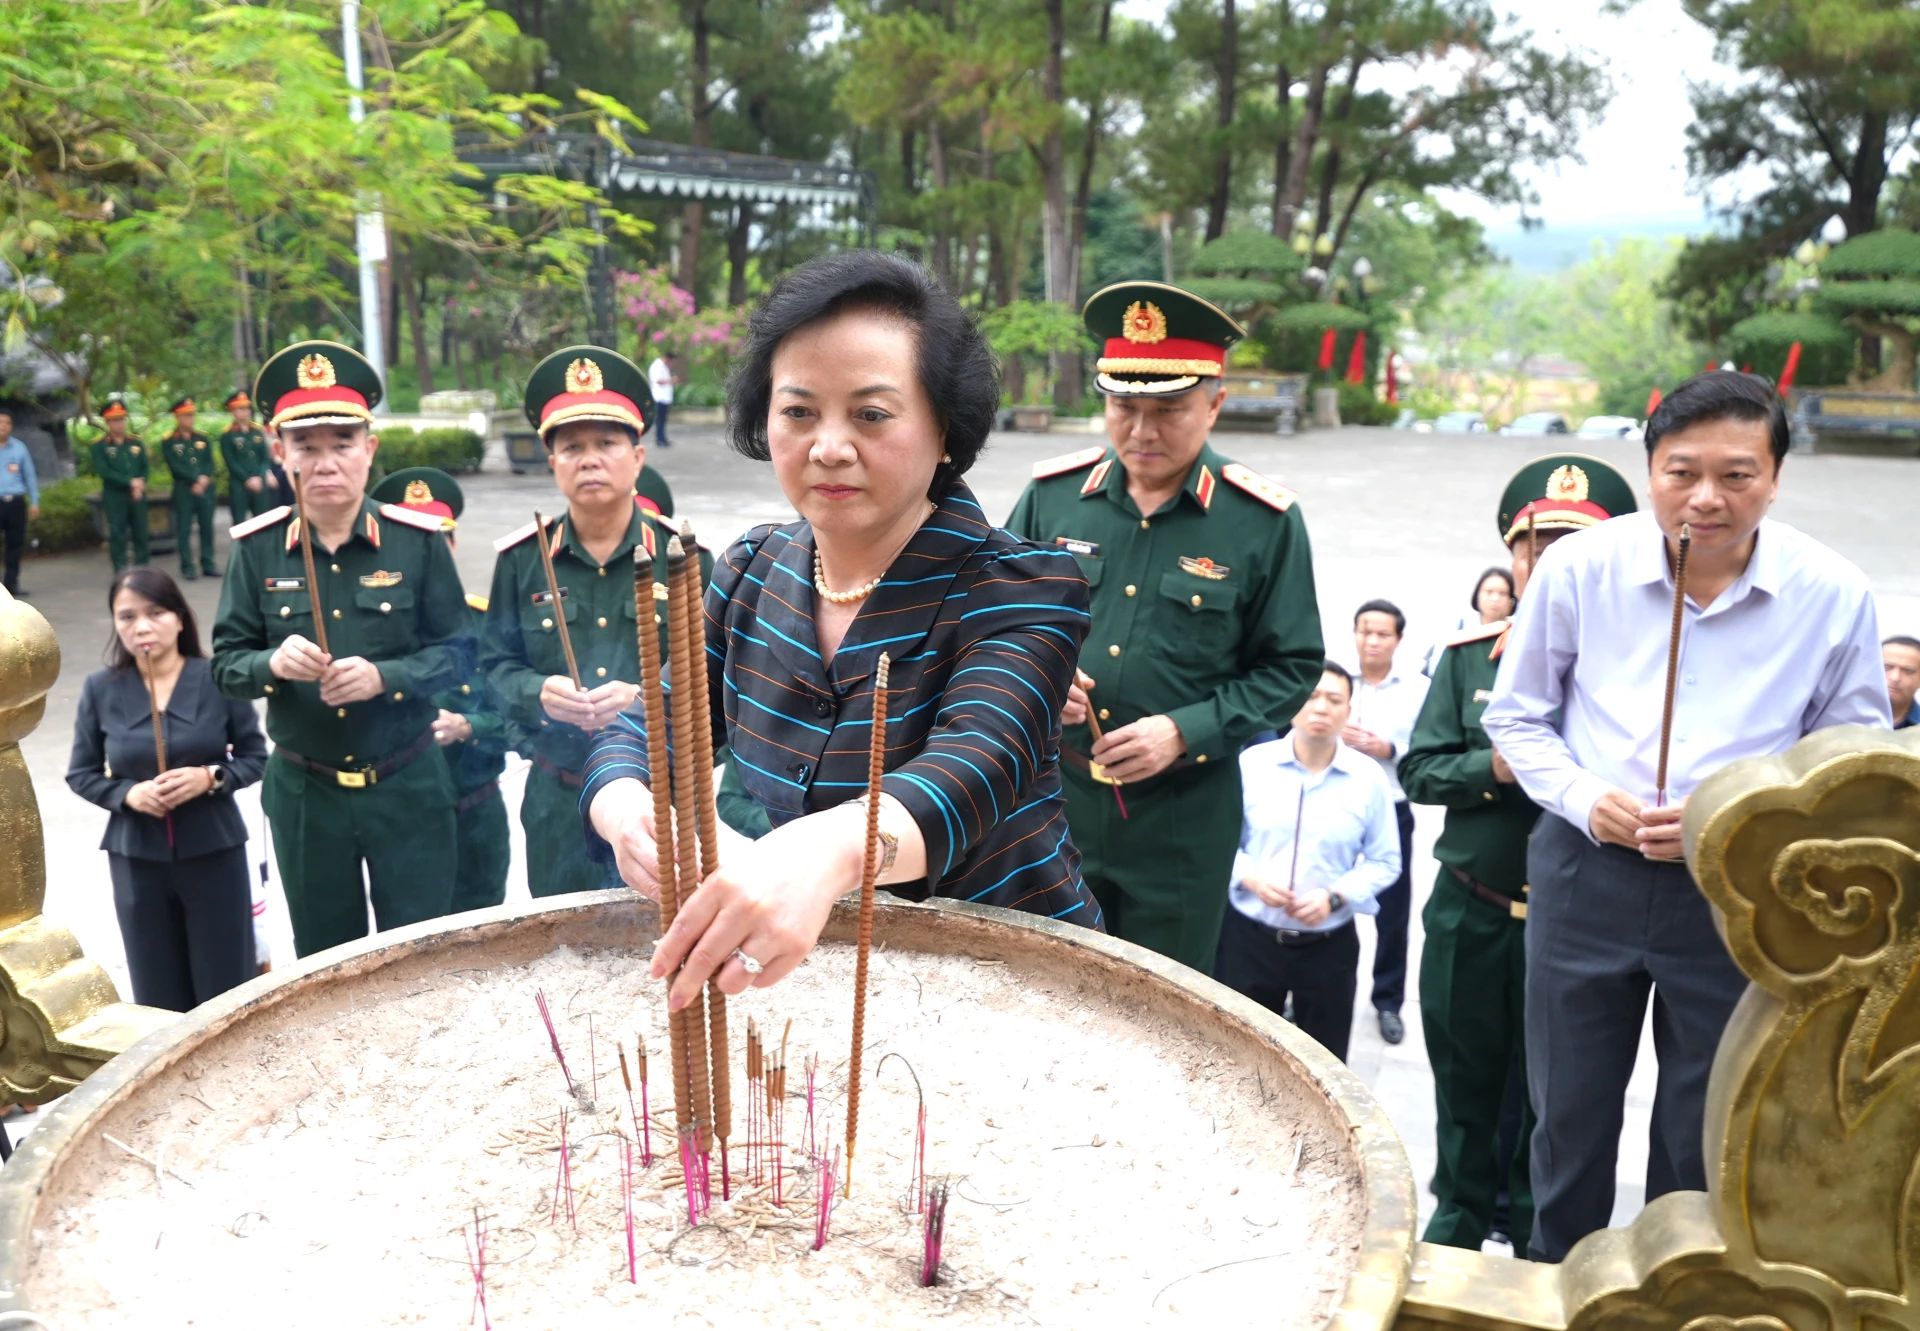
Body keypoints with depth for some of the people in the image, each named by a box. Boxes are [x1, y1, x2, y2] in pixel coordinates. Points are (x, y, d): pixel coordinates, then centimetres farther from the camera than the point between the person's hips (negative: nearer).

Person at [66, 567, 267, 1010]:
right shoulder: (100, 690, -2)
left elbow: (255, 756, 1)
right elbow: (81, 773, 6)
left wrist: (210, 777, -18)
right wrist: (128, 793, -13)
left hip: (214, 852, -1)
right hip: (136, 859, 1)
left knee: (227, 987, 5)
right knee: (159, 997, 8)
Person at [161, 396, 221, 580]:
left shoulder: (203, 438, 12)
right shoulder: (168, 442, 1)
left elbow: (209, 463, 5)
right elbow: (175, 466, -9)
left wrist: (204, 481, -11)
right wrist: (197, 479, -16)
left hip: (205, 489, 3)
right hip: (183, 490, -3)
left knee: (207, 527, 6)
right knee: (184, 529, -1)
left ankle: (208, 564, 13)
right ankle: (187, 567, 4)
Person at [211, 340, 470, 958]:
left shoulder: (418, 539, -7)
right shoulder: (257, 549, -3)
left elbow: (456, 652, -6)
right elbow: (226, 663, 0)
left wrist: (384, 676, -23)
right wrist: (273, 664, -22)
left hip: (408, 786, -2)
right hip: (303, 792, 2)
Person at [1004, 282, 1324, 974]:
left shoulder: (1263, 522, -7)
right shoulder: (1052, 494, 0)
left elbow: (1294, 667, -4)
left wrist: (1184, 732, -16)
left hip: (1183, 820, -2)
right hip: (1050, 799, 2)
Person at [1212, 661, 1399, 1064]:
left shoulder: (1368, 777, -5)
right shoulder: (1252, 763, -5)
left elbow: (1384, 862, 0)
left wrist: (1335, 896, -16)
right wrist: (1250, 878, -17)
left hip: (1329, 944, 0)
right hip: (1249, 937, 0)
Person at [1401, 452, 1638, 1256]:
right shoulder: (1467, 656, 2)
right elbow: (1418, 769, -1)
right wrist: (1494, 768, -18)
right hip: (1470, 915, 3)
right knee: (1466, 1083, 18)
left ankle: (1537, 1240, 33)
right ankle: (1457, 1226, 37)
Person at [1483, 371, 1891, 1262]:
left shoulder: (1833, 595, -7)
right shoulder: (1579, 567, -6)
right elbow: (1516, 715, 5)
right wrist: (1582, 798, -12)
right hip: (1585, 872, 1)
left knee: (1704, 1139, 14)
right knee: (1568, 1117, 14)